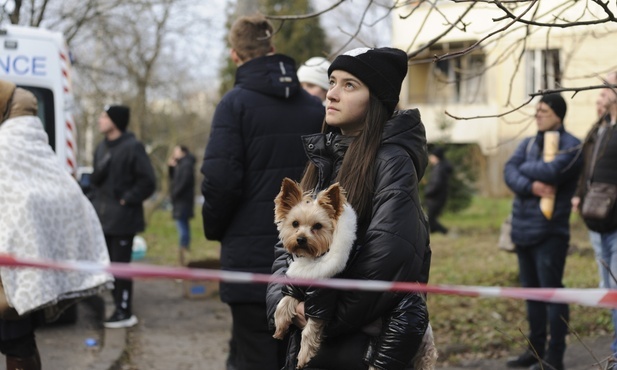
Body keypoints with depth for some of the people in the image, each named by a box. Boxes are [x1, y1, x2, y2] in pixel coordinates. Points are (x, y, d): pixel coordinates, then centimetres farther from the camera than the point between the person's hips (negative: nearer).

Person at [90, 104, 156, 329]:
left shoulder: (132, 148, -11)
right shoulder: (102, 148, 13)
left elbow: (147, 182, -12)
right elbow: (95, 179, 17)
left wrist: (126, 199, -13)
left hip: (122, 219, -8)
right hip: (103, 217, 8)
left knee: (120, 265, -5)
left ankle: (124, 313, 2)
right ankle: (120, 307, 21)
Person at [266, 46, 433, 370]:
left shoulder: (393, 162, -12)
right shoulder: (323, 156, 10)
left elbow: (388, 260, -21)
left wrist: (329, 318, -14)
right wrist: (283, 299, -8)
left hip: (365, 344, -6)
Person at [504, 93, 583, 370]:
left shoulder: (571, 146, -7)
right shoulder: (528, 144, 14)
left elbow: (552, 172, -23)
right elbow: (509, 172, -1)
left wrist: (526, 167, -5)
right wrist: (531, 185, -20)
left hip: (549, 231, -7)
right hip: (523, 229, 7)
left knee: (551, 291, -5)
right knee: (531, 290, 13)